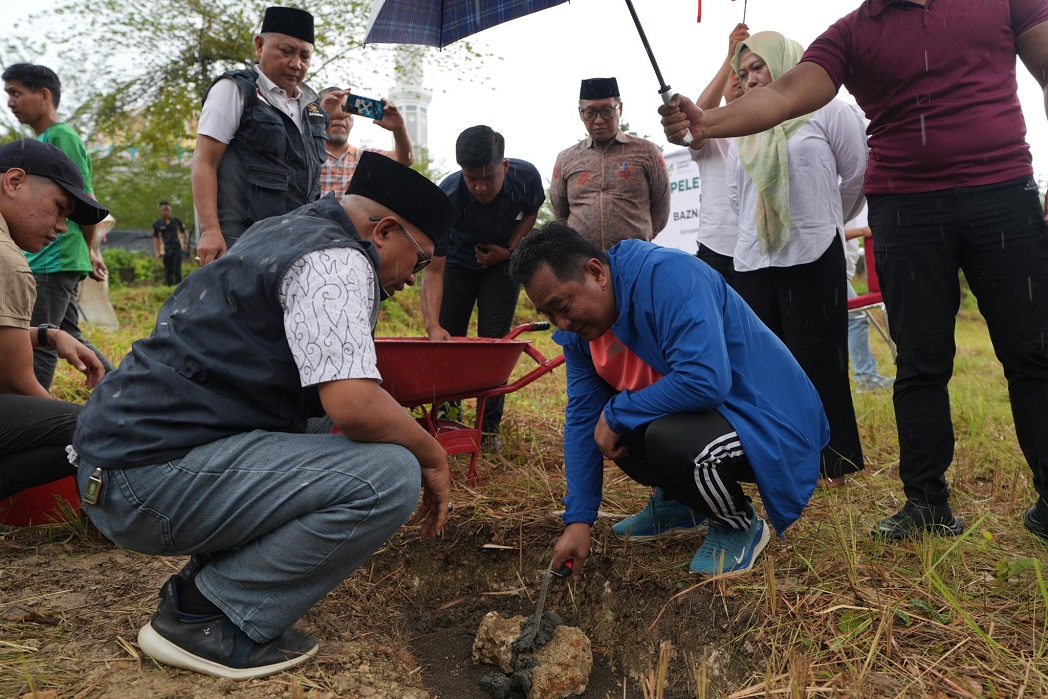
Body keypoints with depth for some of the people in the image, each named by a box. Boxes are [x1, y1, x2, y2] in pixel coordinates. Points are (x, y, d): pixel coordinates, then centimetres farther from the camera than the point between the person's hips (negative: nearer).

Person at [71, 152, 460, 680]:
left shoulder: (285, 231, 18)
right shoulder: (337, 260, -13)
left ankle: (203, 582, 16)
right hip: (153, 485, -11)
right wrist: (432, 456, -8)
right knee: (389, 476, -19)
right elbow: (354, 404, -25)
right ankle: (204, 617, -5)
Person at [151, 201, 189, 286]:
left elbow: (185, 233, 15)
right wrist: (157, 252, 0)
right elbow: (155, 238, 9)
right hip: (165, 252, 1)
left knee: (177, 270, -8)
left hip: (177, 250, -1)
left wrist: (186, 244, 0)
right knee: (168, 272, 3)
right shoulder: (157, 224, 6)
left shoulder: (176, 222, 7)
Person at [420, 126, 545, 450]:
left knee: (494, 341, -9)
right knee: (447, 340, -4)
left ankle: (489, 426, -1)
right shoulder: (447, 196, -35)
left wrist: (509, 250, -17)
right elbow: (433, 269, -37)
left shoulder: (526, 177, -27)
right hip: (457, 262, 0)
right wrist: (432, 325, -50)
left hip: (503, 261, 1)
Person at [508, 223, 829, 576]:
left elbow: (704, 381, -38)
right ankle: (676, 502, 21)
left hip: (766, 425, -8)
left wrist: (615, 414, -24)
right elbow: (583, 417, 0)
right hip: (698, 414, 8)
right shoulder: (578, 327, -2)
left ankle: (741, 525, -2)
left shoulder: (665, 276, -27)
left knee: (668, 437, -34)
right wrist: (578, 521, -4)